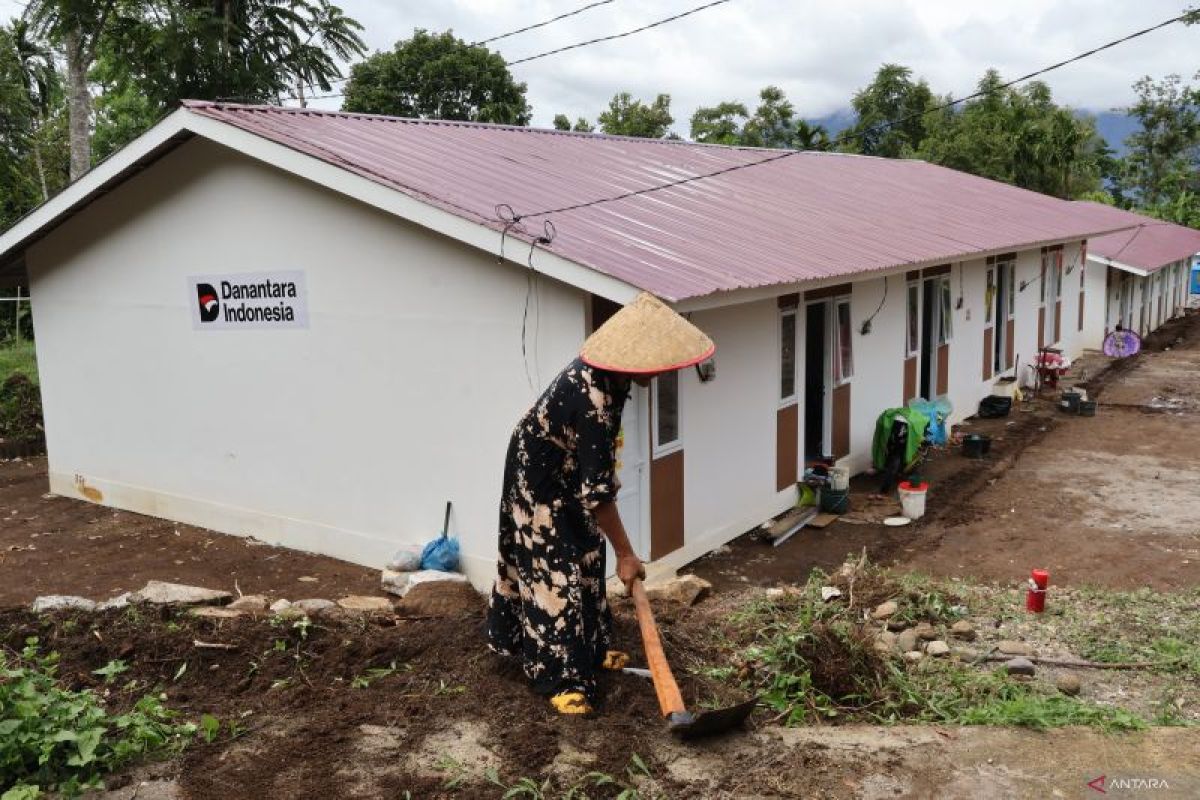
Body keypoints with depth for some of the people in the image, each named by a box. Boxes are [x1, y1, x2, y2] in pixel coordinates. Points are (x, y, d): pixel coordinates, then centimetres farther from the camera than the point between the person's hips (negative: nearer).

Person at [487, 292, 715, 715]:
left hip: (568, 471, 9)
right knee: (555, 571, -5)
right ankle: (561, 677, 4)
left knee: (585, 558, 16)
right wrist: (625, 554, -25)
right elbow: (597, 491, -33)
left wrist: (608, 476, 22)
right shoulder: (591, 401, -38)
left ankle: (588, 649, 30)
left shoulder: (606, 372, -12)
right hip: (539, 479, -9)